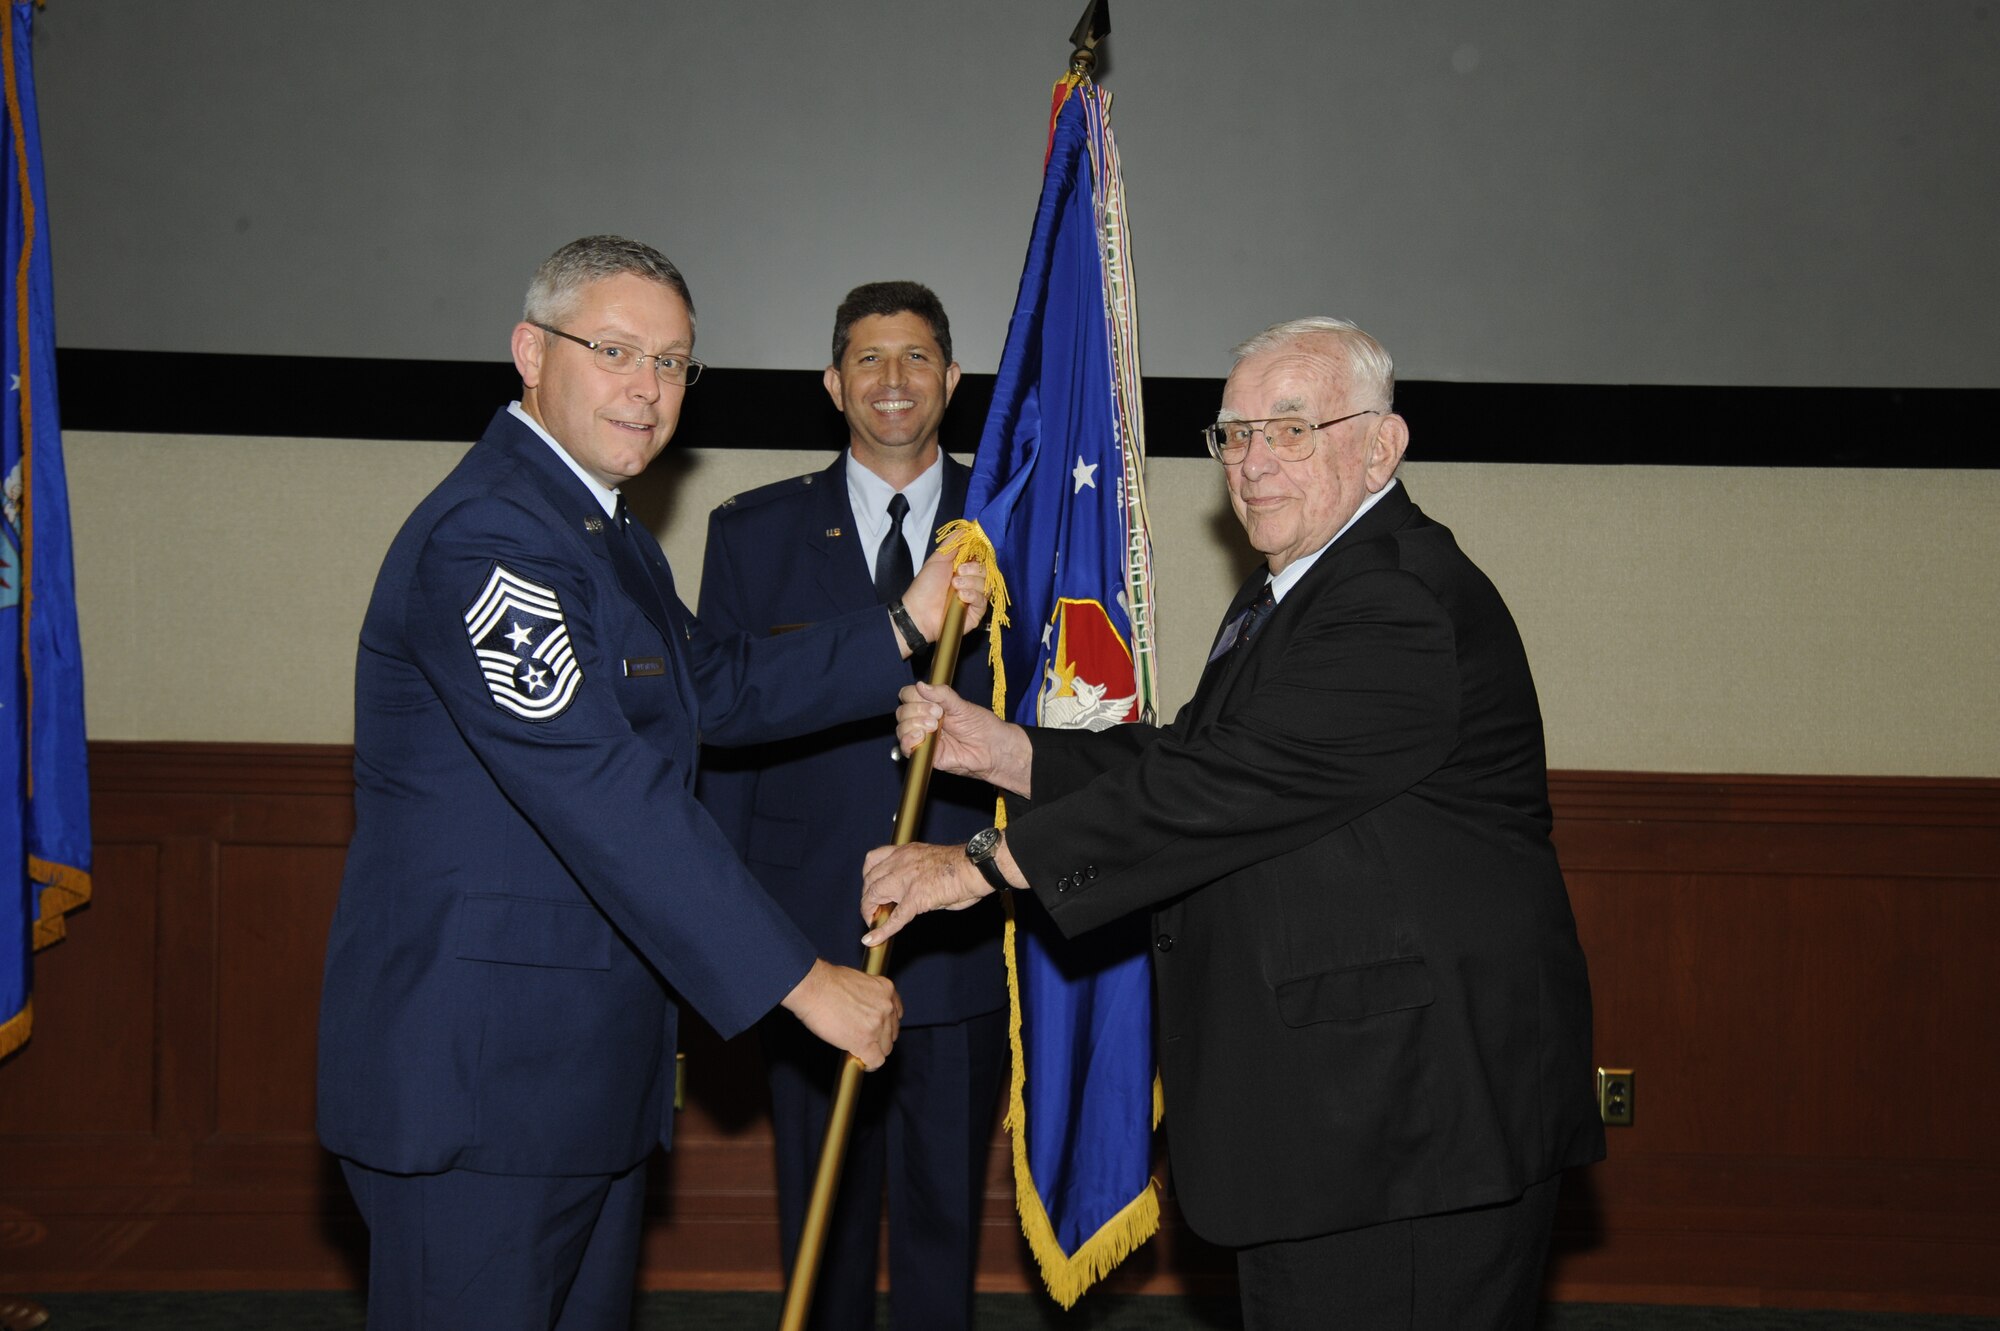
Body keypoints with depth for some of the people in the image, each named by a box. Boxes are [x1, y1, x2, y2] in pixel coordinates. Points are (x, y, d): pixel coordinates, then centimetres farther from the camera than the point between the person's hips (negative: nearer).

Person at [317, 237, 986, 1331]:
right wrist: (799, 980, -25)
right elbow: (603, 793, -27)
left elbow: (721, 686, 20)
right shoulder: (485, 534, -20)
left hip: (588, 1065, 10)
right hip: (476, 1075, -10)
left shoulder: (602, 532, 16)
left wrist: (907, 627, 7)